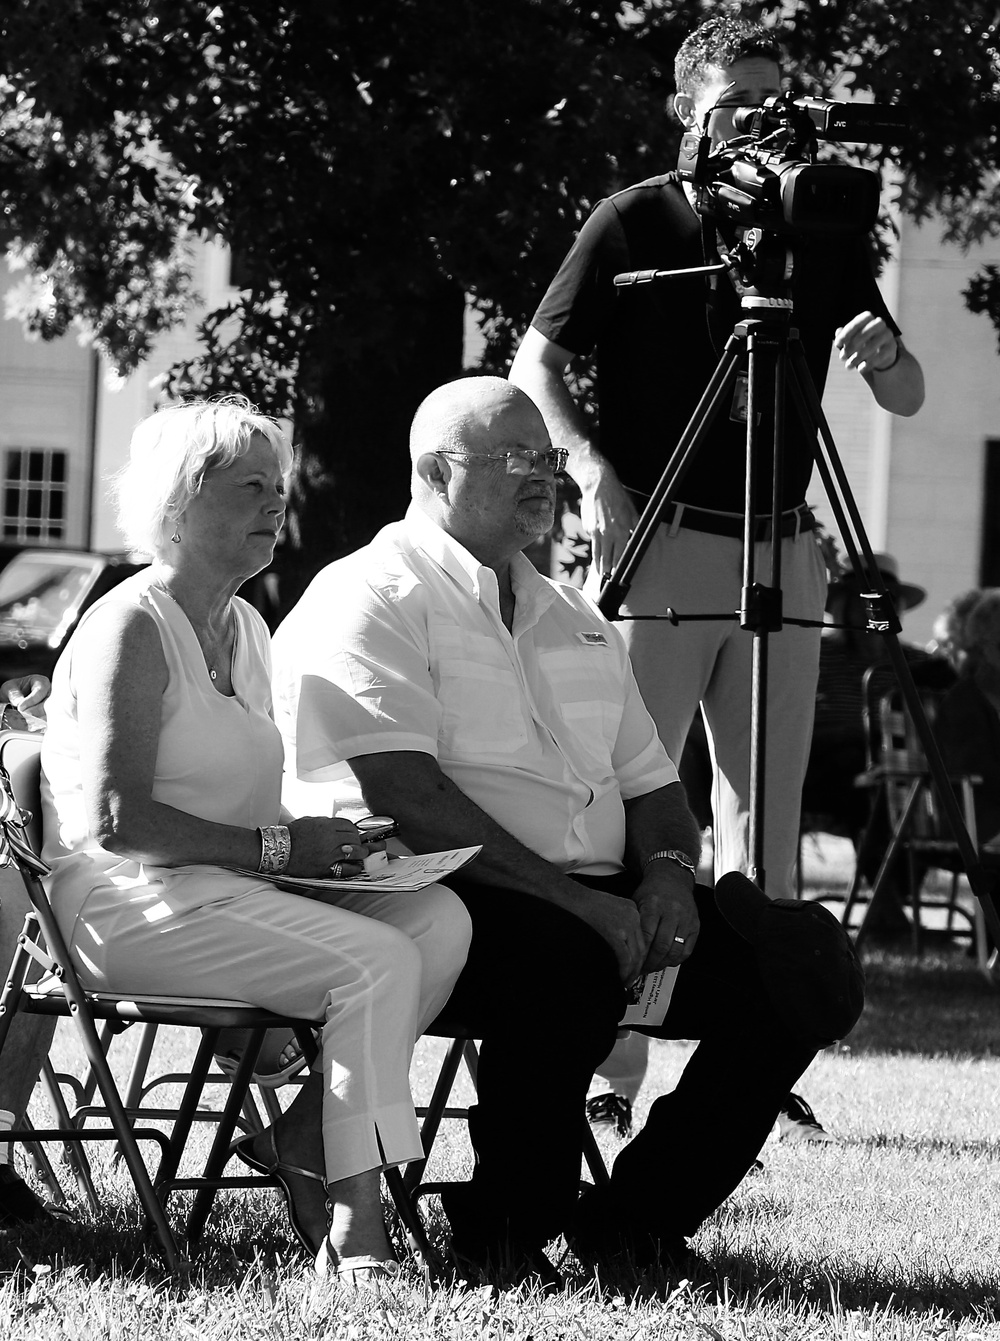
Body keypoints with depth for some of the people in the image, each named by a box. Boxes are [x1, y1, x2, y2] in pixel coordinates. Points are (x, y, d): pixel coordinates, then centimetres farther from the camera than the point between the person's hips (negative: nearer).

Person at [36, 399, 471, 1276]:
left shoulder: (247, 629, 20)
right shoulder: (133, 628, -9)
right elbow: (118, 821, -18)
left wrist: (320, 843, 2)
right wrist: (278, 847, -18)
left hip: (229, 891, 9)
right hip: (129, 906, -9)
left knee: (438, 917, -15)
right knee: (378, 963, -27)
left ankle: (302, 1137, -12)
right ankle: (355, 1227, -25)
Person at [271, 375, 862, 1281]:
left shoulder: (574, 619, 24)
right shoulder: (367, 601, -3)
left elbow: (649, 782, 25)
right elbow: (408, 799, -15)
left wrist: (665, 871, -1)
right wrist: (579, 903, -20)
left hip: (601, 902, 8)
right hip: (447, 902, -8)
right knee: (569, 962, -38)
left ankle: (637, 1222, -2)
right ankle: (506, 1233, -17)